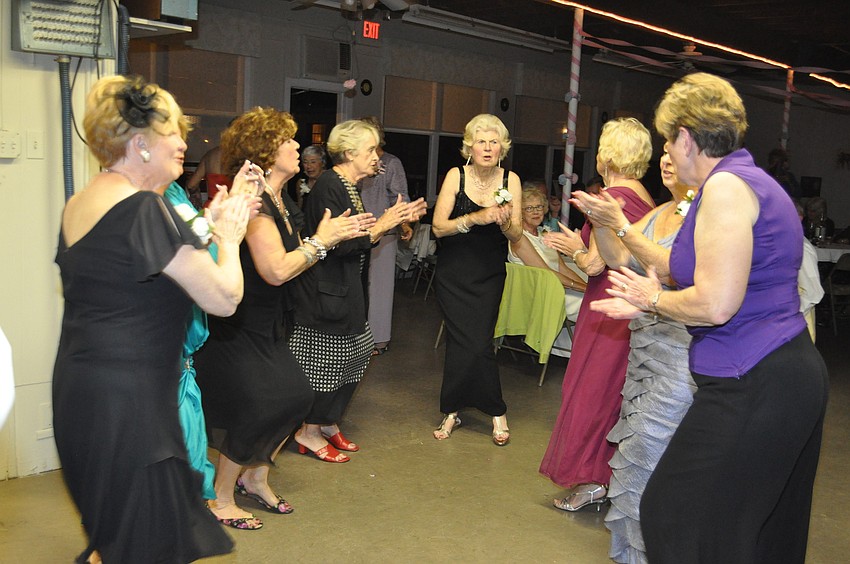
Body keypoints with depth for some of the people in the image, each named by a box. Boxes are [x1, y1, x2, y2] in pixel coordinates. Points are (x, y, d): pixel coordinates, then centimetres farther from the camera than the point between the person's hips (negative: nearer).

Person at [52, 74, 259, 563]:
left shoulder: (79, 205, 9)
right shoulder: (145, 208, -19)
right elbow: (224, 298, -19)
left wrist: (209, 220, 14)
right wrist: (228, 237, -2)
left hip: (79, 389, 10)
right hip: (126, 399, -10)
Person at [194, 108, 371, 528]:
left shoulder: (280, 200, 9)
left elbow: (290, 257, 10)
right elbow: (275, 270, -28)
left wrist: (334, 235, 1)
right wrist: (320, 241, -16)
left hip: (266, 324, 10)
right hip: (237, 327, -10)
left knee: (293, 397, 9)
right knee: (255, 410, -5)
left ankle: (254, 478, 29)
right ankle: (220, 500, 16)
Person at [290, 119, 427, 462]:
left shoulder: (348, 187, 14)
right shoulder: (329, 186, -17)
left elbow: (360, 238, 12)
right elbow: (338, 243, -23)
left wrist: (396, 220, 4)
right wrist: (383, 224, -19)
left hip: (347, 289, 10)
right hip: (327, 290, -10)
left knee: (354, 354, 13)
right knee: (325, 358, -1)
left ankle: (328, 424, 27)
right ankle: (309, 432, 14)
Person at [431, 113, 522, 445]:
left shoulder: (510, 180, -2)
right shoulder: (456, 176, -6)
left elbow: (517, 235, -1)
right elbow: (438, 227, -12)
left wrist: (505, 222, -22)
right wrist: (475, 218, -25)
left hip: (489, 275, 1)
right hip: (454, 273, -1)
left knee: (475, 341, -7)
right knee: (468, 341, -4)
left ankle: (452, 410, 12)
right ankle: (496, 412, 13)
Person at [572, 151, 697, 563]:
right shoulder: (660, 213, 14)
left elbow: (672, 270, -22)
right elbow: (617, 259, 9)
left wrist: (620, 224, -22)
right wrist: (599, 222, -7)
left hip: (681, 347, -8)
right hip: (645, 340, 8)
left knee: (652, 445, -5)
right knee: (638, 440, 13)